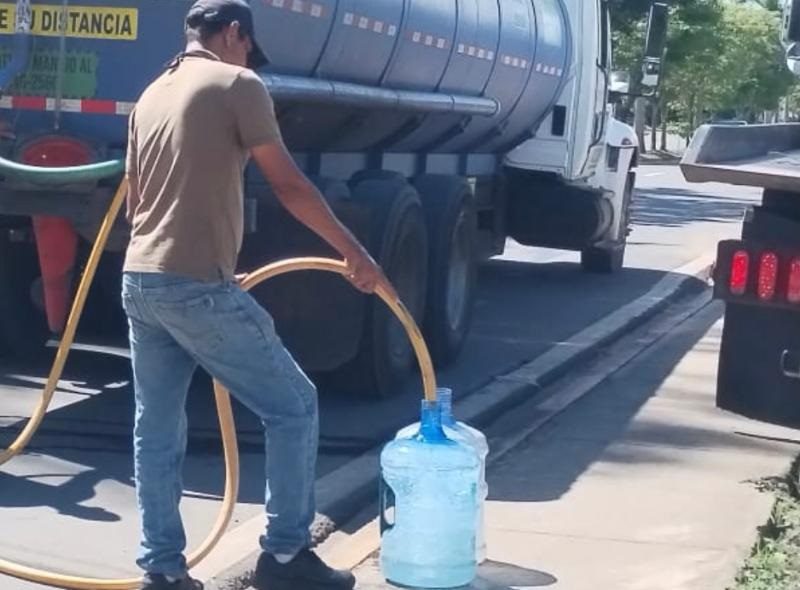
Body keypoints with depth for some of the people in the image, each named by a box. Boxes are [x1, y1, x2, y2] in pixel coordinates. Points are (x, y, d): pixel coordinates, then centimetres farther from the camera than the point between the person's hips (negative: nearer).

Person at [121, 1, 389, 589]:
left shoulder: (152, 94, 19)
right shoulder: (236, 83, -4)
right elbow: (289, 186, -6)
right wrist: (353, 250, 2)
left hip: (139, 282, 8)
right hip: (197, 287, -8)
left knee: (157, 431, 13)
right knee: (294, 407, 3)